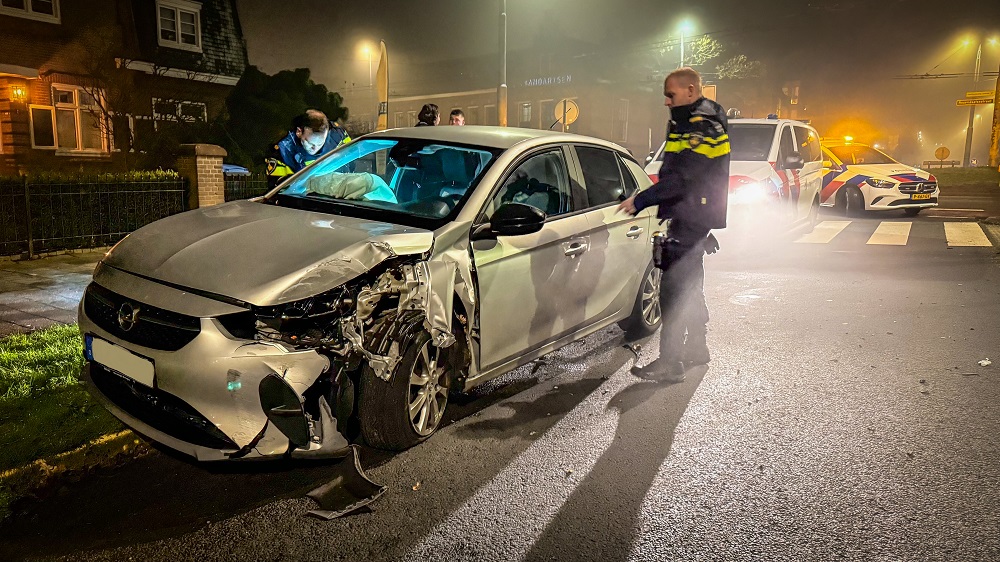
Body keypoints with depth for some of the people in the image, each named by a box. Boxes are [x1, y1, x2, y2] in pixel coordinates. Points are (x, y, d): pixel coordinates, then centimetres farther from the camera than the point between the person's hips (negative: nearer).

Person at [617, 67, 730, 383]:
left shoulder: (704, 126, -15)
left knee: (674, 289, -11)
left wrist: (640, 200, -22)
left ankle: (670, 363, -7)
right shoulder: (692, 121, 19)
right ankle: (697, 349, 32)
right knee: (690, 286, 19)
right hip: (689, 218, 11)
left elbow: (681, 177, -24)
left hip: (691, 220, -11)